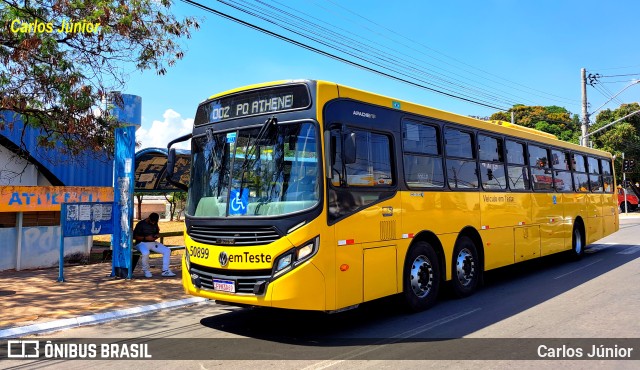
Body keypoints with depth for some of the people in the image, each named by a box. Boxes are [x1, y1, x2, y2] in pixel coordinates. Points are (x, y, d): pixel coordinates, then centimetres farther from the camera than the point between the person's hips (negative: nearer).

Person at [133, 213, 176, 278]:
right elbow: (134, 236, -10)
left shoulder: (155, 224, 9)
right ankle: (146, 271, -14)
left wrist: (157, 236, -1)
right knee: (146, 253, -40)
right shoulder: (141, 224, -9)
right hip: (142, 243, -6)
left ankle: (165, 270, -10)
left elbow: (157, 233, 24)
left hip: (153, 243, 6)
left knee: (167, 251, -13)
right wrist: (146, 238, -21)